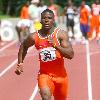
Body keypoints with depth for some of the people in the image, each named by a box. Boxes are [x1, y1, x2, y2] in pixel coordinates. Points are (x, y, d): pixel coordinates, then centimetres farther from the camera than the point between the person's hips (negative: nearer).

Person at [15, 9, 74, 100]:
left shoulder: (61, 34, -12)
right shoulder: (34, 37, -7)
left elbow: (71, 55, -20)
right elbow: (23, 46, 16)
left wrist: (55, 45, -33)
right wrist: (20, 64, 11)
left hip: (60, 75, 1)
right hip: (44, 74, -1)